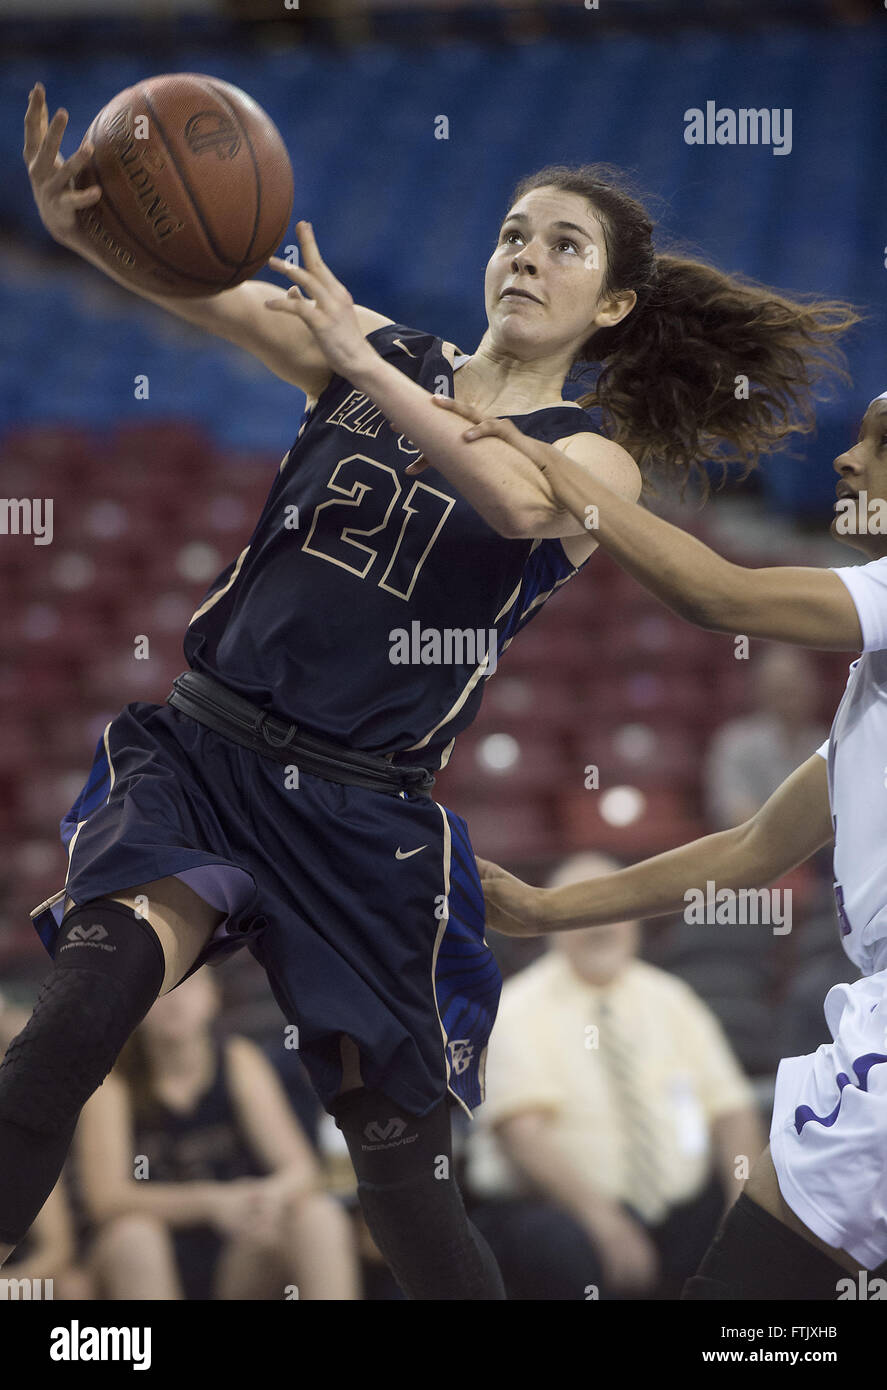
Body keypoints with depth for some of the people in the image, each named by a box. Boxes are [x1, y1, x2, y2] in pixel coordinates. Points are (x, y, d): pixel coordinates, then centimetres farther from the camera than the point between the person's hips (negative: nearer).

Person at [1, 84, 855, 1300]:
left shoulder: (597, 461, 2)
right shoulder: (378, 354, 7)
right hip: (205, 750, 0)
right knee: (98, 982, -29)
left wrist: (360, 363, -30)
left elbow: (521, 502, -24)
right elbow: (206, 289, -10)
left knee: (403, 1173, 3)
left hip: (363, 813, 0)